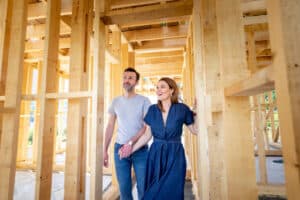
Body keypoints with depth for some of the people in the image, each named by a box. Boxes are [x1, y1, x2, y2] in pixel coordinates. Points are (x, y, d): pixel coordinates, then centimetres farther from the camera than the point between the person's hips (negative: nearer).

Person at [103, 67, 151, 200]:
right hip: (119, 148, 3)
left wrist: (131, 142, -18)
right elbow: (110, 126, 8)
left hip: (140, 149, -2)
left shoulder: (144, 101, -4)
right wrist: (105, 150, 5)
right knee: (124, 188, 13)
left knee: (143, 187, 7)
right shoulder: (116, 101, 6)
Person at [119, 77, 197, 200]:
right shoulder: (152, 109, 0)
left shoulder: (182, 109, -8)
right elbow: (147, 135, 5)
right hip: (155, 155, 3)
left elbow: (195, 130, -1)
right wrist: (132, 149, 1)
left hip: (175, 155, -2)